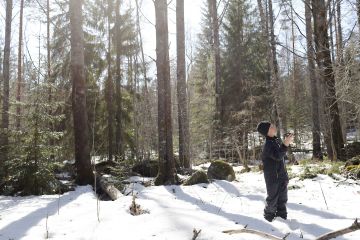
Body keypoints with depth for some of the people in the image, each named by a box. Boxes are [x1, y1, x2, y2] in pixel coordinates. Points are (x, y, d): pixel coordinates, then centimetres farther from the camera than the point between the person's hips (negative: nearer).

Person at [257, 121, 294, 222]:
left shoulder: (277, 140, 5)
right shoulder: (268, 144, -22)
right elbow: (278, 156, -34)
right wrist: (285, 144, -38)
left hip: (282, 174, 8)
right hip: (272, 176, -8)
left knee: (282, 198, 18)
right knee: (273, 198, 5)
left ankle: (282, 216, 33)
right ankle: (269, 216, 24)